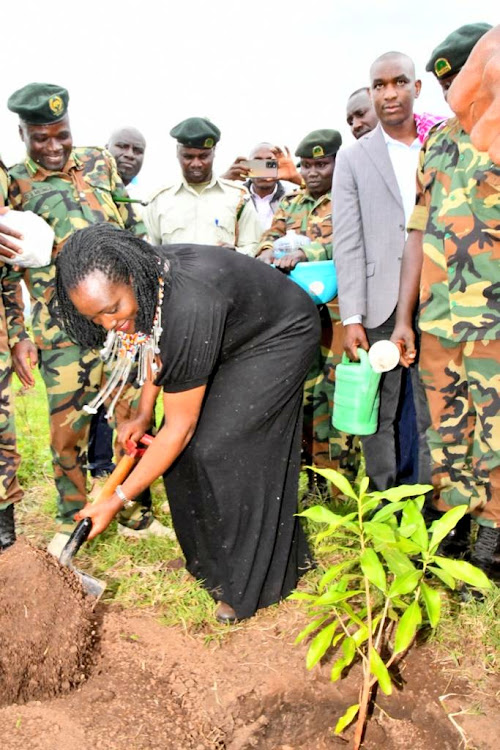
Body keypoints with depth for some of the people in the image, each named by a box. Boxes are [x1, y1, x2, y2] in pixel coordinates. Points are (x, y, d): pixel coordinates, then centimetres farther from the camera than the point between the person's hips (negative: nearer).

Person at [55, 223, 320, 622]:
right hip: (231, 338, 8)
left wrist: (117, 500, -23)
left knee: (214, 449, -15)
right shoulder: (143, 282, -17)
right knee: (182, 448, -1)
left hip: (279, 339, -8)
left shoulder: (189, 308, -40)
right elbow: (158, 341, 7)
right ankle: (211, 559, 20)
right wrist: (143, 414, 1)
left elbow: (180, 428, -31)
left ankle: (252, 583, 5)